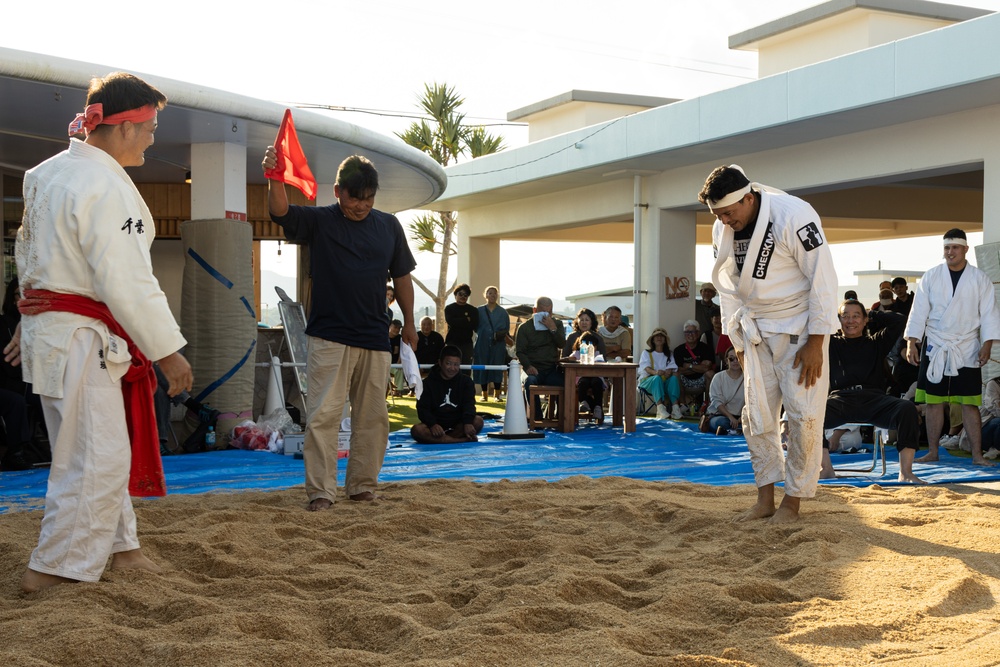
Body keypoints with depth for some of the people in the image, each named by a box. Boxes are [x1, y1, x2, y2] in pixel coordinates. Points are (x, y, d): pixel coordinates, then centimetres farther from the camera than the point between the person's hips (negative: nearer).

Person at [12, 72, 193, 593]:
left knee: (104, 448, 20)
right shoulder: (105, 186, -19)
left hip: (47, 328, 10)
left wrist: (33, 321, 30)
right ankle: (51, 570, 5)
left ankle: (118, 545, 33)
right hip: (82, 339, -10)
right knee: (96, 459, -3)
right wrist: (167, 350, -16)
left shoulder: (50, 173, 12)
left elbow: (27, 252, 21)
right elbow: (126, 281, -22)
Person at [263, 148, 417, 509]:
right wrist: (275, 178, -40)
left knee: (372, 417, 9)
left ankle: (363, 485, 21)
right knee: (323, 415, -7)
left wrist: (409, 323, 16)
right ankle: (321, 491, -3)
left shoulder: (389, 226, 8)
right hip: (328, 338, -3)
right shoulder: (318, 221, -1)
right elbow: (280, 211, -20)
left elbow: (401, 277, 16)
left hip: (375, 340, 3)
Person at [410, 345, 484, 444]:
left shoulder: (466, 381, 4)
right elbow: (422, 408, -8)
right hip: (436, 425, -1)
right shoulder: (428, 383, 0)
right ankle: (464, 440, -36)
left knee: (478, 421, -26)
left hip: (458, 425, 1)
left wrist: (468, 422, -31)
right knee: (416, 430, -32)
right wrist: (432, 424, -29)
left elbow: (469, 405, -10)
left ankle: (437, 440, -28)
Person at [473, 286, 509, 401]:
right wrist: (481, 335, -5)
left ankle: (497, 395, 4)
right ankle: (485, 394, 9)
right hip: (483, 344, 0)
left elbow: (506, 330, 11)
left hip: (498, 345, 0)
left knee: (497, 368, -3)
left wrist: (502, 335, -6)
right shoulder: (479, 311, 8)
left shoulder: (502, 312, 9)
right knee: (483, 368, 0)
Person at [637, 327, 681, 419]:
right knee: (657, 378, -36)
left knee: (674, 378, -29)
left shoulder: (669, 354, 20)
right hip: (647, 379, -3)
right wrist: (655, 372, -30)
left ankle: (675, 406, -44)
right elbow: (645, 367, -7)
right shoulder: (646, 353, 12)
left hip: (664, 381, 3)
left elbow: (671, 368, 2)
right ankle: (660, 407, -55)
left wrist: (669, 372, -25)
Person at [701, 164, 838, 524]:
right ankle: (765, 497, 17)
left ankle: (793, 500, 7)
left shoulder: (793, 216, -21)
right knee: (757, 415, 6)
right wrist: (738, 343, 7)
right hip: (757, 332, 6)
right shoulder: (722, 231, -2)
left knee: (804, 415, -5)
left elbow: (823, 278, -19)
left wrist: (815, 342, -19)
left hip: (799, 329, -6)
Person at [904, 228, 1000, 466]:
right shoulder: (931, 277, 2)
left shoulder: (980, 279, 2)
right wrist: (911, 342, -5)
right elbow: (919, 311, 1)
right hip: (935, 348, 1)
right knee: (933, 401, 4)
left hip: (967, 350, -1)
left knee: (969, 403, 0)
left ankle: (977, 454, 4)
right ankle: (932, 452, 12)